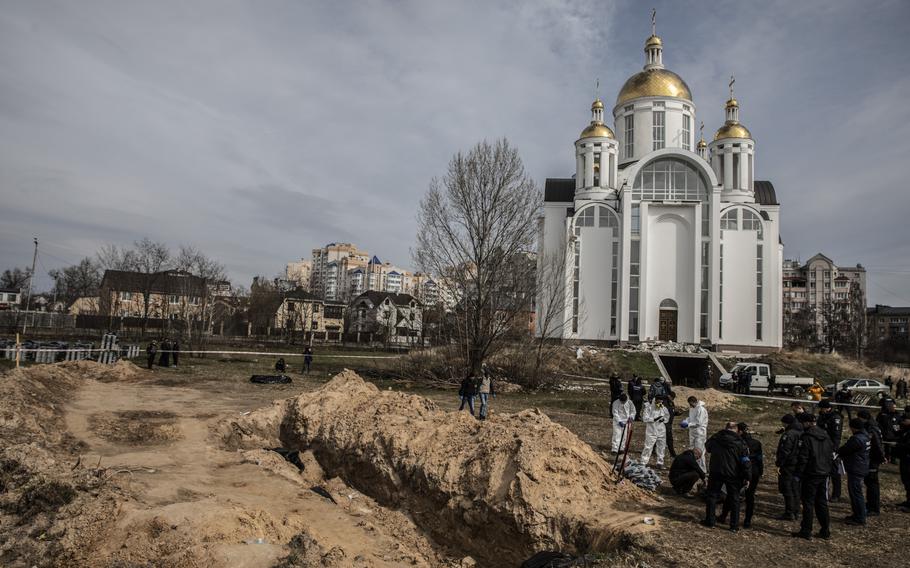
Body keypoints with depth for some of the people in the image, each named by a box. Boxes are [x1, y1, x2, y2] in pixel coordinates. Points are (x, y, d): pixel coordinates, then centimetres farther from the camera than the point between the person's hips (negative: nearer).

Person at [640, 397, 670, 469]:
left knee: (661, 447, 12)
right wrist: (654, 419, -26)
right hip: (651, 431, -4)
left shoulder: (663, 408, 2)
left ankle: (660, 463, 25)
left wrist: (664, 419, -4)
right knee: (648, 447, -6)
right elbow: (645, 418, -13)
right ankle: (643, 463, 0)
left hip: (661, 431, 5)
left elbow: (667, 416, 18)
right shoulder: (649, 407, -10)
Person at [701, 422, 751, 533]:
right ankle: (734, 526, 13)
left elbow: (707, 447, 18)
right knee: (734, 499, 11)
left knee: (712, 495, 12)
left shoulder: (715, 438, -3)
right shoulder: (739, 443, -8)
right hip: (733, 475, -1)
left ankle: (710, 521, 16)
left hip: (716, 473, 1)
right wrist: (747, 478, -3)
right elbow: (746, 462, -8)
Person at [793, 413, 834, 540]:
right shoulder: (826, 436, 8)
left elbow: (802, 458, -18)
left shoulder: (806, 437, -16)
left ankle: (806, 531, 6)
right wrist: (829, 471, 19)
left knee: (808, 503, 0)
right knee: (822, 503, 15)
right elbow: (832, 455, 14)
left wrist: (798, 474, -10)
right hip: (824, 475, 7)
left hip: (810, 475, -7)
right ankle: (825, 531, 20)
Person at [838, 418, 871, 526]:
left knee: (856, 494, -3)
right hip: (862, 469, 10)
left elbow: (843, 450, -15)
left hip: (856, 470, -10)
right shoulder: (865, 437, 9)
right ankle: (857, 515, 29)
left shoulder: (857, 439, -24)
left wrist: (837, 451, 3)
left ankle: (860, 519, 3)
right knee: (855, 493, 20)